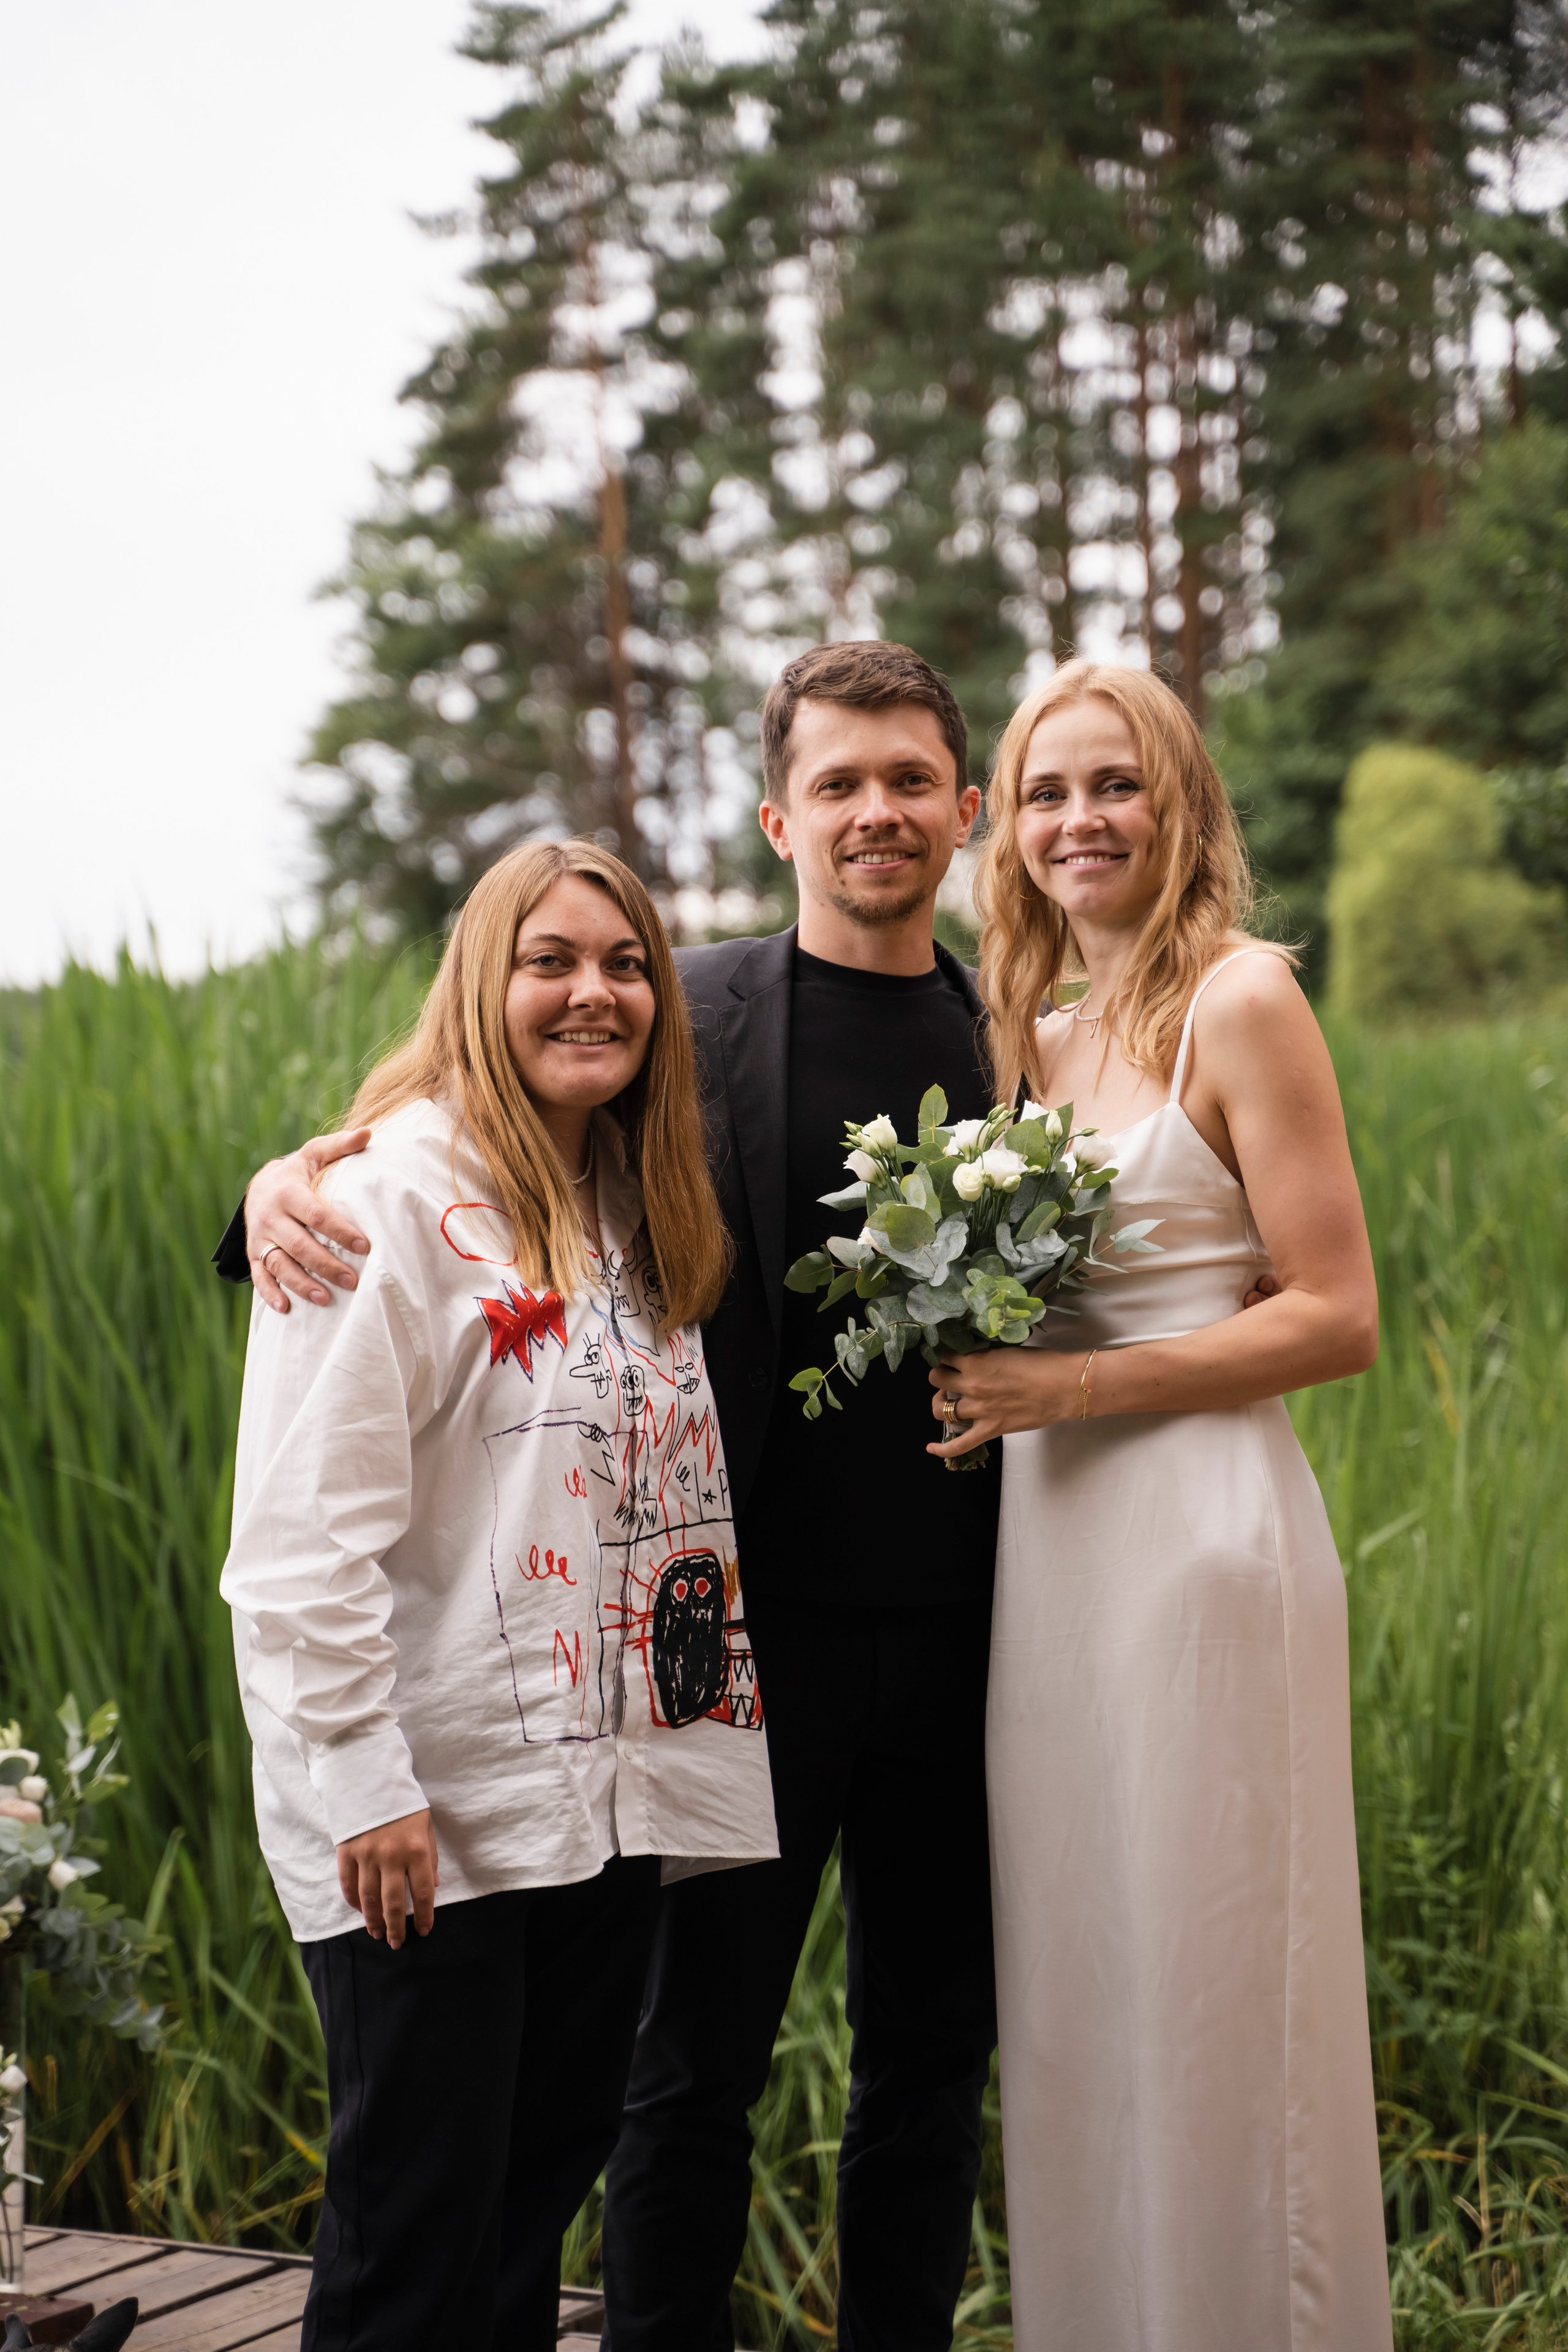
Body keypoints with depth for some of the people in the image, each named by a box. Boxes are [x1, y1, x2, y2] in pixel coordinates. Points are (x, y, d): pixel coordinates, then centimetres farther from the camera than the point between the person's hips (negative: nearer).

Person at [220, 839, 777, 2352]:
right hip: (429, 1822, -7)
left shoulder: (635, 1211, 14)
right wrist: (363, 1780, -20)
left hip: (606, 1797, 8)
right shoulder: (393, 1197, -12)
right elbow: (303, 1525, -17)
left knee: (548, 2184, 14)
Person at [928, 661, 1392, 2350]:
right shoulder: (1035, 1040, 15)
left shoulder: (1241, 1001, -5)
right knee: (1073, 2004, 10)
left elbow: (1338, 1320, -11)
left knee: (1215, 2001, -1)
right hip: (1048, 1539, 7)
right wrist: (983, 1376, 4)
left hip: (1202, 1528, -7)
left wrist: (1076, 1388, -15)